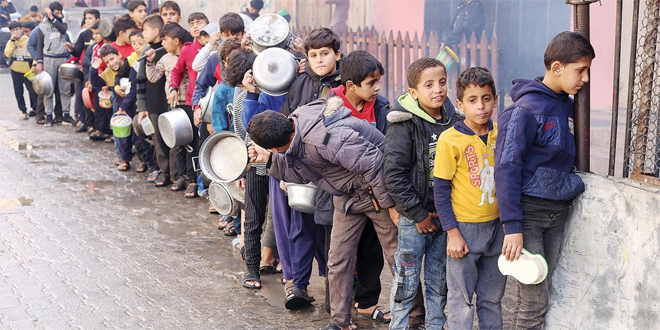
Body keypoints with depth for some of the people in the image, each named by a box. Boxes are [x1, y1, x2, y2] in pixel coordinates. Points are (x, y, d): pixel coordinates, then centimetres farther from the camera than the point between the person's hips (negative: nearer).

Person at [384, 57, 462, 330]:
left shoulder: (454, 121, 4)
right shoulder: (404, 124, -11)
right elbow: (393, 174, -15)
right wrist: (418, 213, -13)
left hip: (444, 215, 5)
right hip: (414, 217, -4)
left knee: (439, 280, 14)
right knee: (407, 280, 3)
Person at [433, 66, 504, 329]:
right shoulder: (450, 140, -12)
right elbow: (441, 190, -9)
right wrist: (452, 233, -12)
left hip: (495, 226, 4)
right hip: (464, 228, -4)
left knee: (493, 297, 15)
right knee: (462, 298, 4)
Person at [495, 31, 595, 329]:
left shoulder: (567, 105, 8)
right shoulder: (526, 109, -15)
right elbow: (506, 168, -18)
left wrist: (573, 186, 6)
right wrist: (512, 226, -21)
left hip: (557, 214, 7)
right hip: (528, 213, -7)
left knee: (541, 292, 12)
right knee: (535, 300, -4)